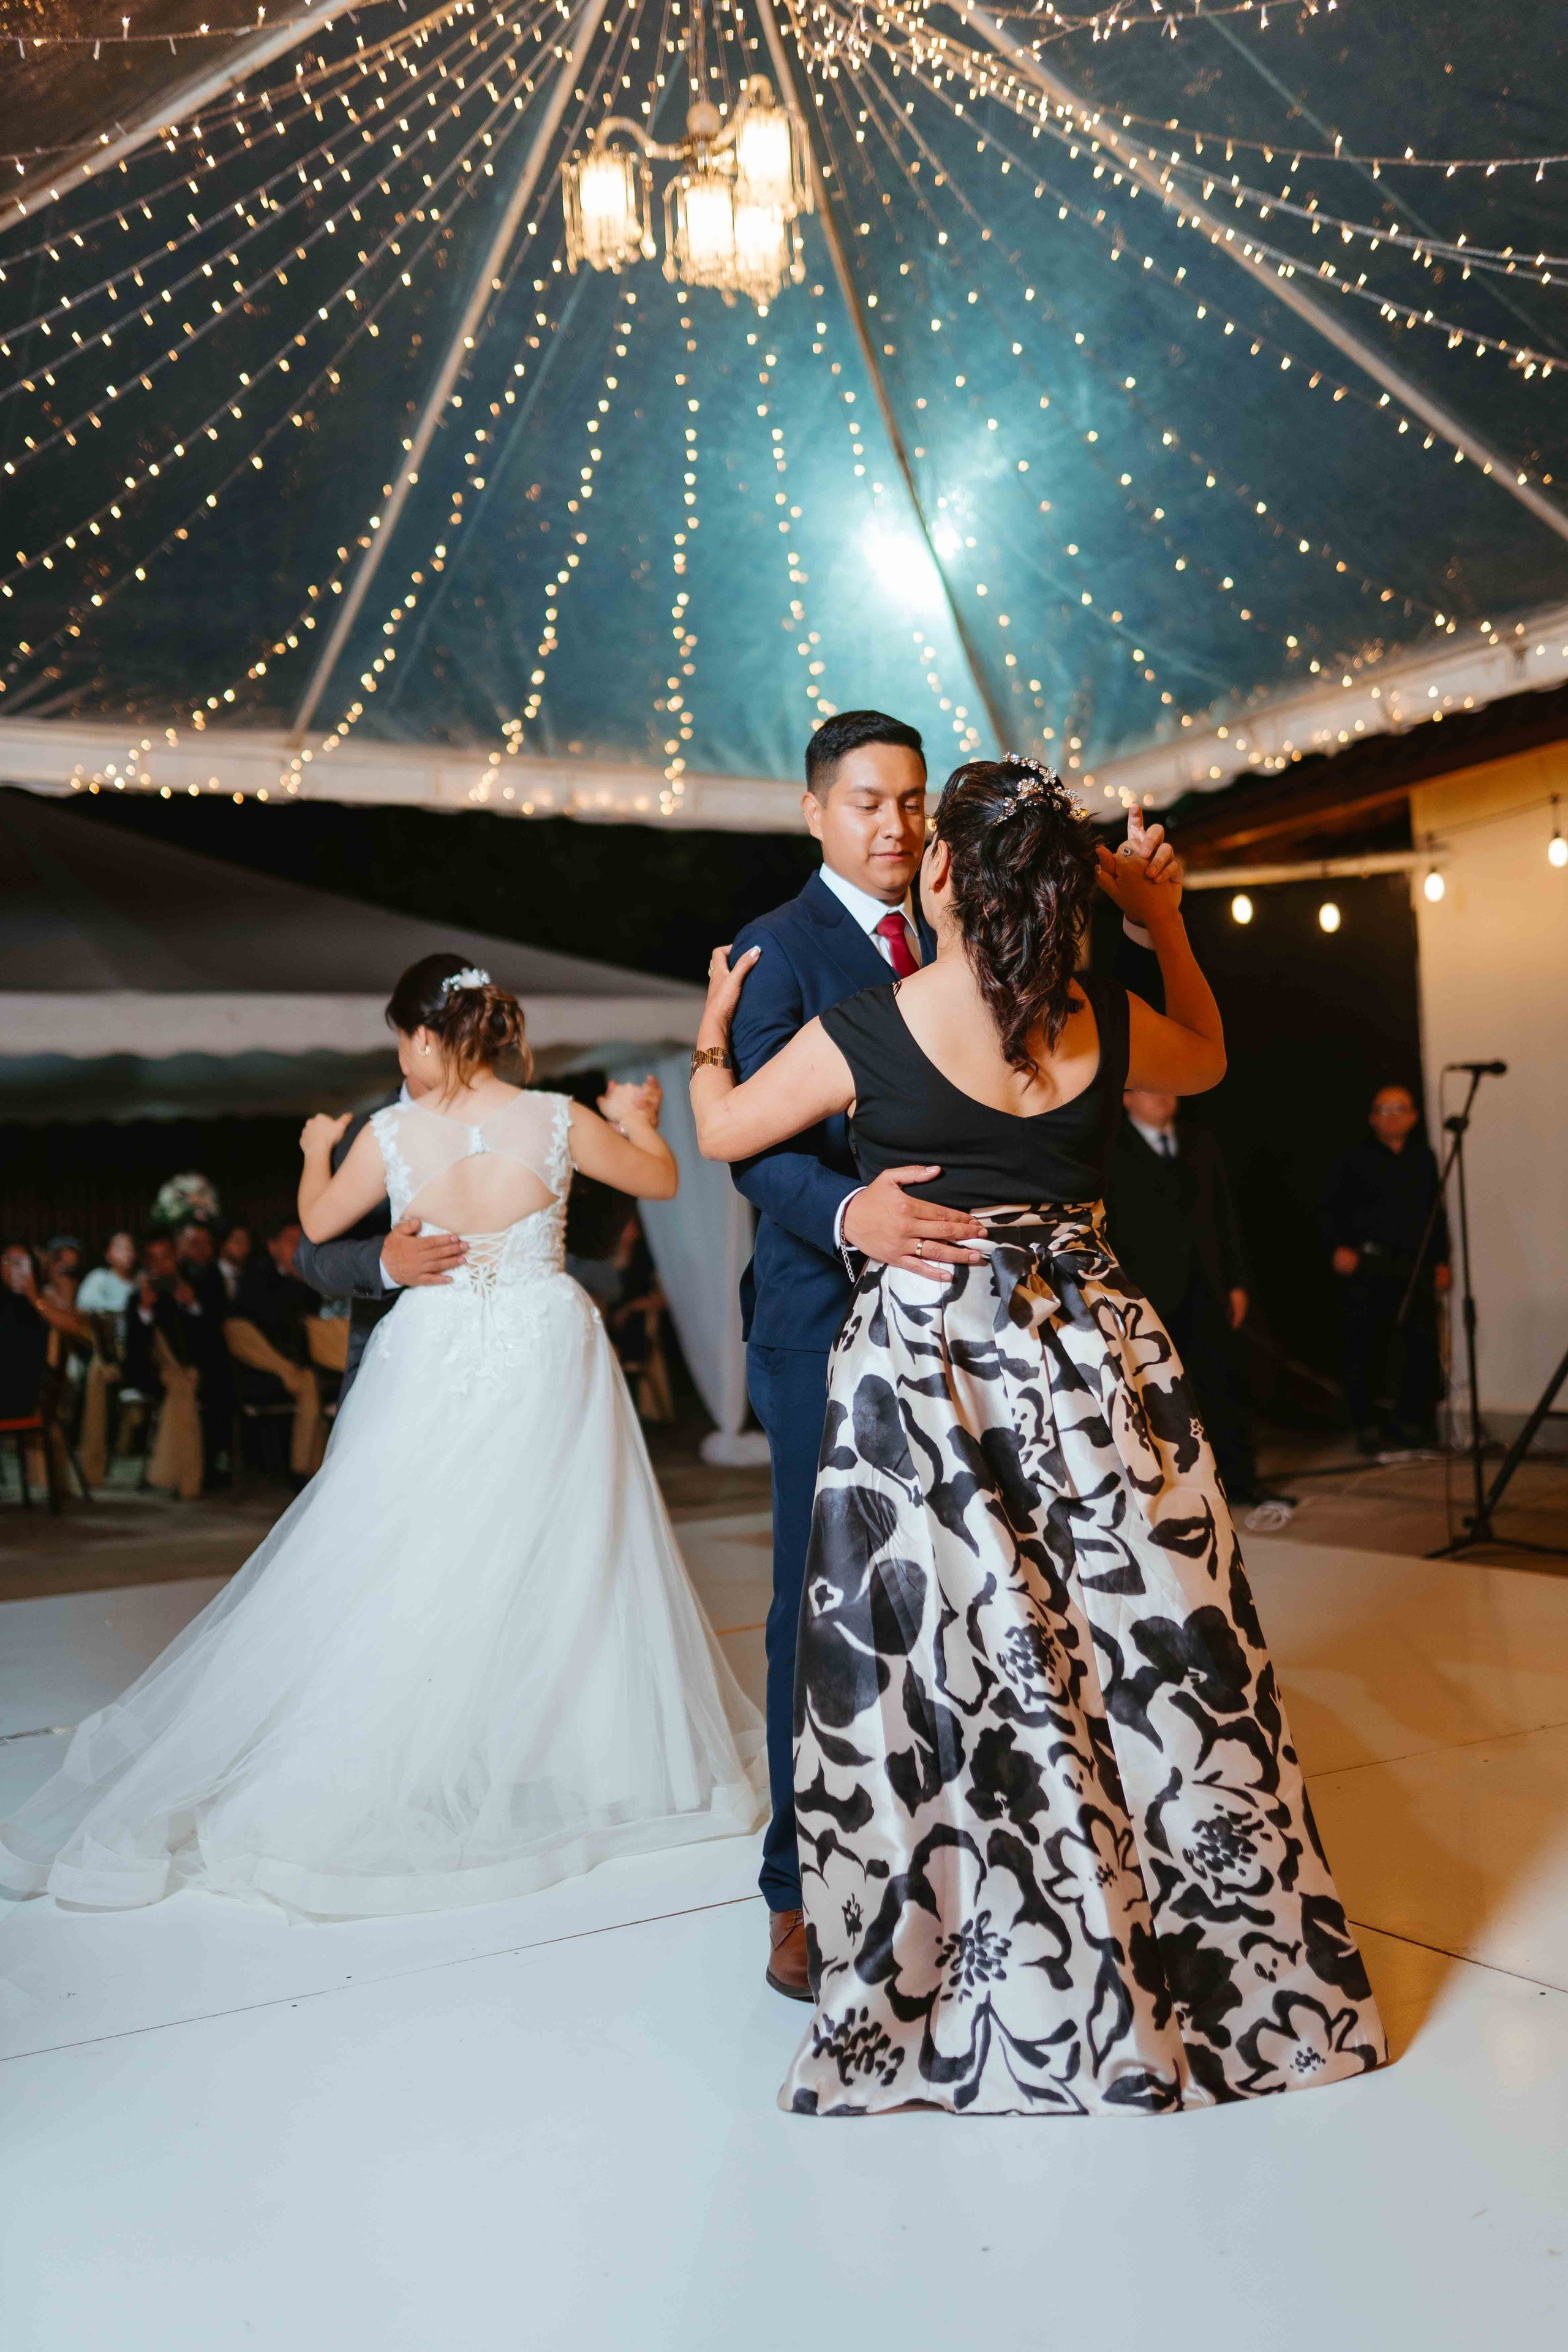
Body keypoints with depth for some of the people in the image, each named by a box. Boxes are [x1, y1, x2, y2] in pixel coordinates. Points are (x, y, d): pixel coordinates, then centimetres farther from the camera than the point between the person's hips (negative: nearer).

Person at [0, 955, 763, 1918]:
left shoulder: (392, 1133, -10)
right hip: (546, 1362, 0)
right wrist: (637, 1116, 24)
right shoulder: (559, 1121, -11)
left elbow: (319, 1222, 7)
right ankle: (587, 1752, 24)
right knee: (561, 1570, 11)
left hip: (433, 1368, 0)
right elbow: (661, 1180, 4)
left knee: (396, 1575, 10)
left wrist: (317, 1150, 26)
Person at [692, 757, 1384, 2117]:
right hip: (1093, 1354, 3)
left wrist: (712, 1032, 24)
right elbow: (1208, 1058, 20)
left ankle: (1001, 2003, 21)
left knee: (950, 1673, 7)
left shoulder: (861, 1034, -11)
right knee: (1153, 1657, 13)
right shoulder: (1108, 1030, -4)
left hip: (922, 1366, -3)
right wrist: (1166, 923, 21)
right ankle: (1227, 1968, 29)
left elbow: (722, 1132, 6)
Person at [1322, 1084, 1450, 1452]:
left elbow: (1437, 1213, 20)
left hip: (1415, 1266, 4)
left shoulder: (1424, 1158, 16)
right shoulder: (1356, 1159, 3)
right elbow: (1331, 1209, 1)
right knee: (1364, 1347, -4)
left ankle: (1411, 1421, 15)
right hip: (1366, 1266, -4)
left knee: (1422, 1345, 1)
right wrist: (1337, 1248, -12)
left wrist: (1441, 1260, 16)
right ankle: (1367, 1425, 6)